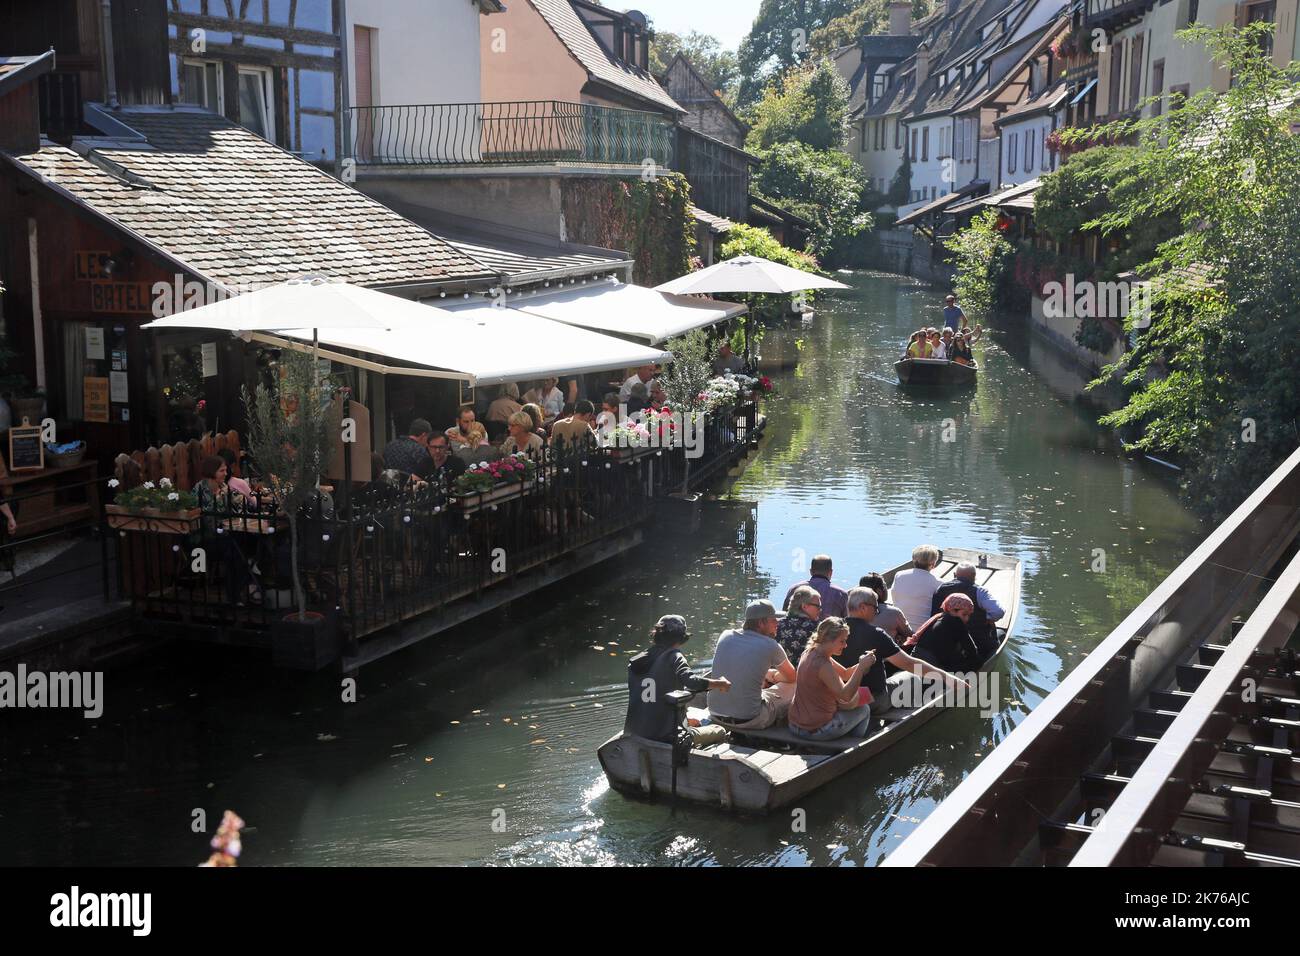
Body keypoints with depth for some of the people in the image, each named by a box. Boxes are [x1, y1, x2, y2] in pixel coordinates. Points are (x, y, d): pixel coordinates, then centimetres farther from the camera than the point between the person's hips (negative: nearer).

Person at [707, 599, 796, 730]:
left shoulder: (725, 636, 4)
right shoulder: (770, 646, -9)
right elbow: (792, 677, 10)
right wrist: (774, 676, 29)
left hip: (715, 714, 6)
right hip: (749, 721, -6)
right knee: (793, 687, 12)